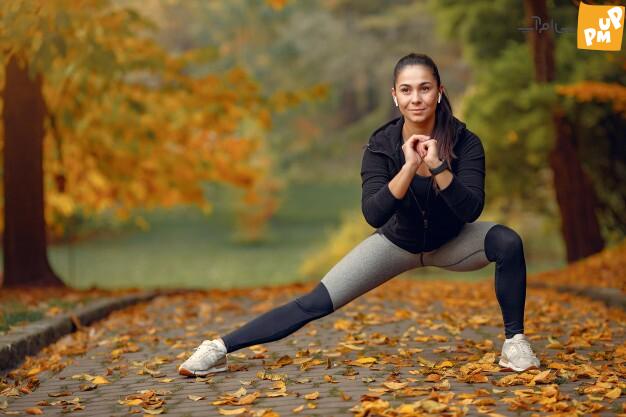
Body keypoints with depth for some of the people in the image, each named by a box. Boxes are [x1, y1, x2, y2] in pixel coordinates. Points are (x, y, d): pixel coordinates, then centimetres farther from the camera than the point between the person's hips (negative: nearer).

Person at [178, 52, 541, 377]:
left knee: (507, 241, -30)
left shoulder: (465, 142, -24)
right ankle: (220, 349, -1)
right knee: (315, 303, -9)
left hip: (452, 242, 0)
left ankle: (515, 342, -14)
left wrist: (437, 165, -44)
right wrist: (409, 167, -43)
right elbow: (374, 215, -33)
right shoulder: (381, 145, -23)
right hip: (398, 242, 0)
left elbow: (471, 209, -33)